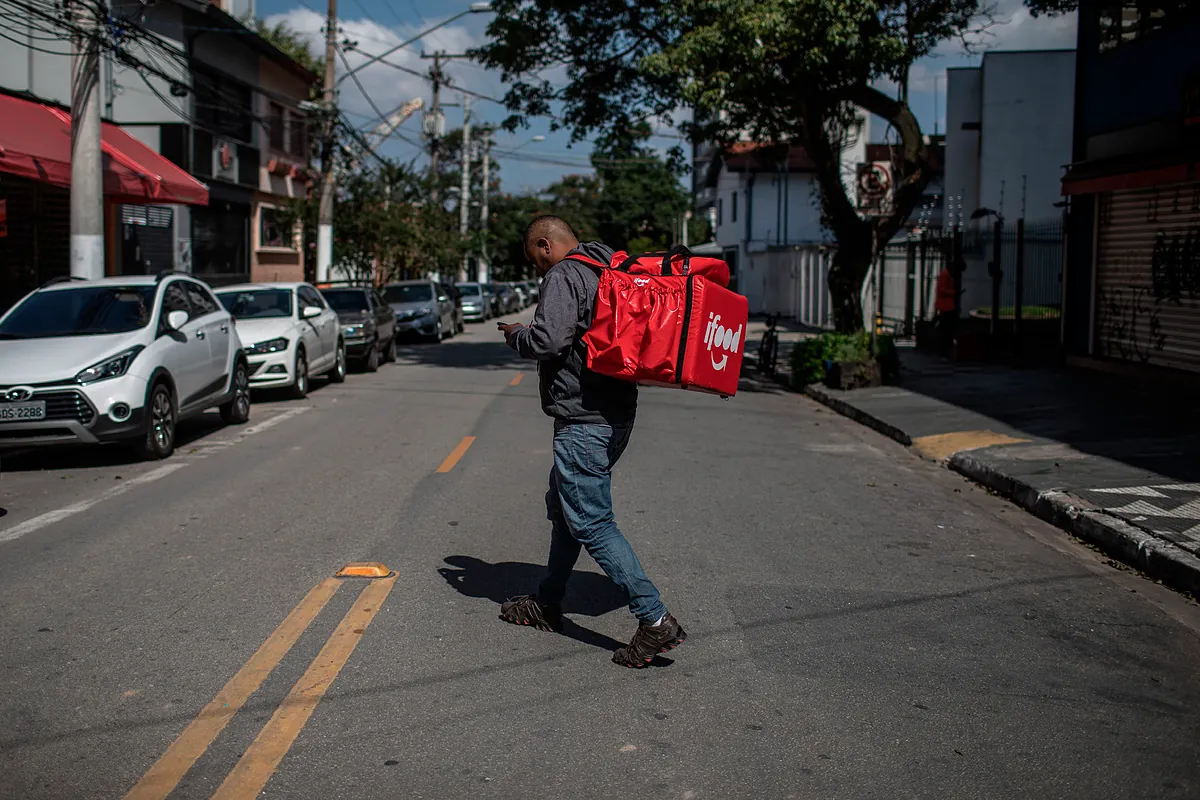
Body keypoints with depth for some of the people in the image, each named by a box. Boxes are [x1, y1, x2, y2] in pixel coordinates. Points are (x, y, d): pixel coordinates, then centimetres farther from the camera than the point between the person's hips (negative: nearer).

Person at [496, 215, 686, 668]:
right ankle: (547, 605, 34)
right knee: (563, 506, 21)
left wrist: (515, 335, -3)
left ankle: (655, 619, -12)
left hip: (583, 419, -10)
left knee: (590, 521, -8)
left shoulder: (563, 275, -12)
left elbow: (548, 339, -25)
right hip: (616, 413, 10)